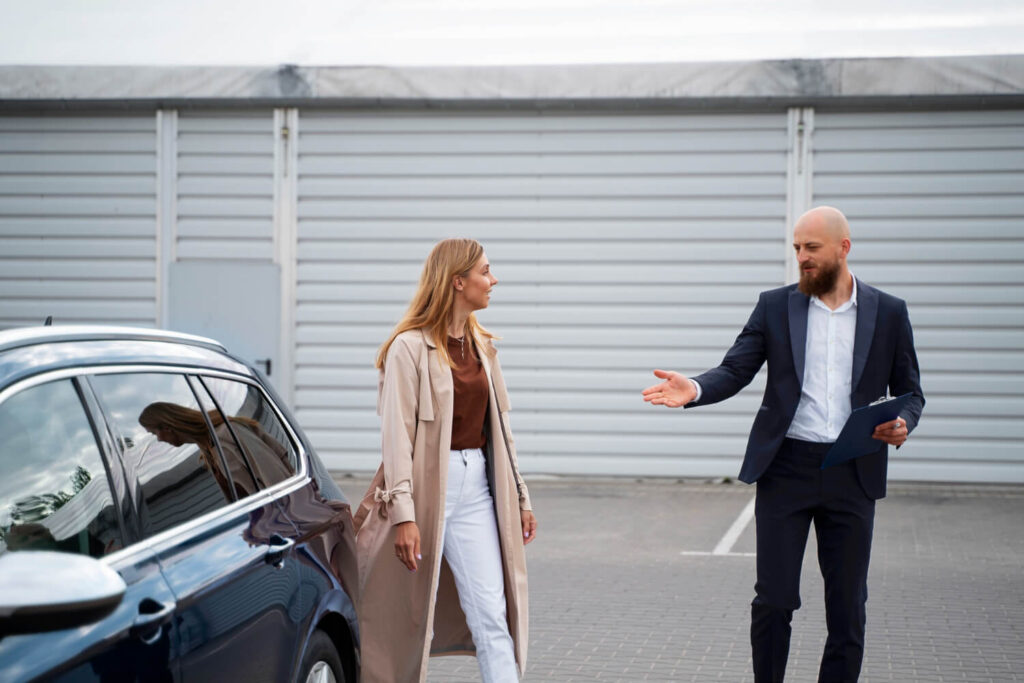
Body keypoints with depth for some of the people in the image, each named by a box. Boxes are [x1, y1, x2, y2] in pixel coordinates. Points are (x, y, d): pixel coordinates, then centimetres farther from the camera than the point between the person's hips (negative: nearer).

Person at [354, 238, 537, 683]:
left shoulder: (481, 346, 13)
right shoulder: (410, 347, -9)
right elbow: (395, 435, -13)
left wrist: (519, 498, 17)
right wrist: (403, 514, -20)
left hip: (476, 485, 6)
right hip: (427, 484, -5)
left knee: (491, 612, -2)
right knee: (409, 615, 4)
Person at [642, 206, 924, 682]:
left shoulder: (888, 313, 5)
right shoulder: (775, 307, 5)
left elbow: (910, 391, 11)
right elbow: (734, 371, -1)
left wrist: (903, 424, -11)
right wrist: (694, 389, -21)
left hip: (853, 473, 0)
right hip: (786, 468, 0)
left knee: (848, 603, 5)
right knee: (774, 599, -1)